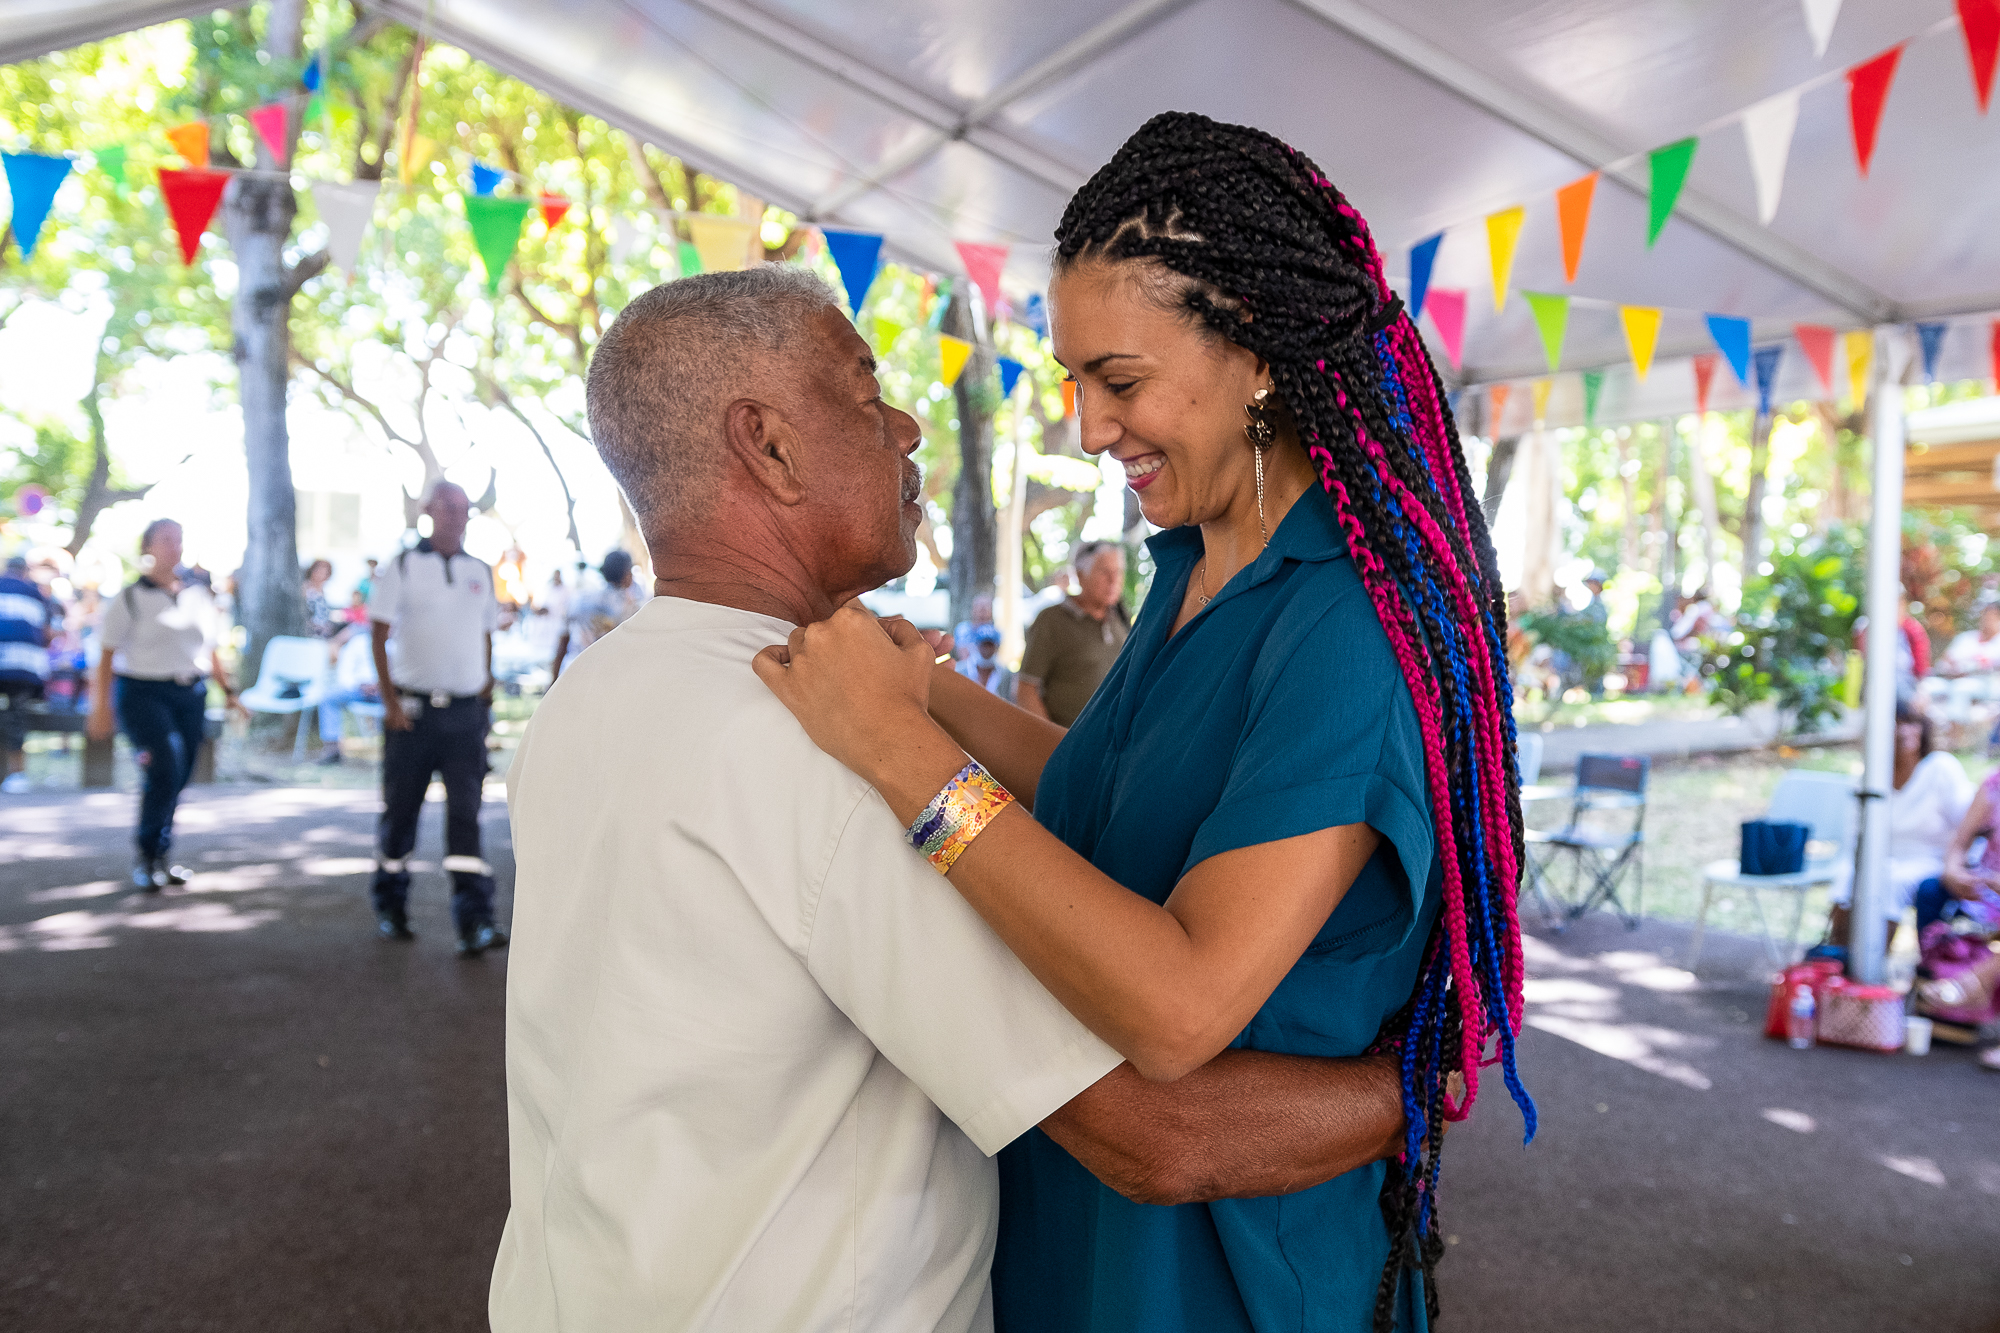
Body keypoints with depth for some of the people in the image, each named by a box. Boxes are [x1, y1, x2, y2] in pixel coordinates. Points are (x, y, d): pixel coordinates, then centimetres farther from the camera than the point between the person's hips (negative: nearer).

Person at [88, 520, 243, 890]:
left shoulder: (199, 596, 12)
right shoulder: (129, 598, -2)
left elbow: (209, 651, 20)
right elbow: (106, 656, -4)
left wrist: (227, 689, 15)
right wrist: (100, 707, -9)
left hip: (191, 694, 5)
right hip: (143, 693, -5)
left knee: (177, 780, 6)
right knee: (165, 772, -17)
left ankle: (161, 857, 21)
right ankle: (145, 856, 1)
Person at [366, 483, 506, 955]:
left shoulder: (480, 572, 11)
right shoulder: (402, 567, 0)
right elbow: (378, 634, -3)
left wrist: (486, 689, 10)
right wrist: (391, 700, -11)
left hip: (467, 710, 2)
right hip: (413, 708, -2)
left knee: (465, 812, -4)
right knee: (400, 809, 9)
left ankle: (474, 923, -8)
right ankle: (390, 909, 27)